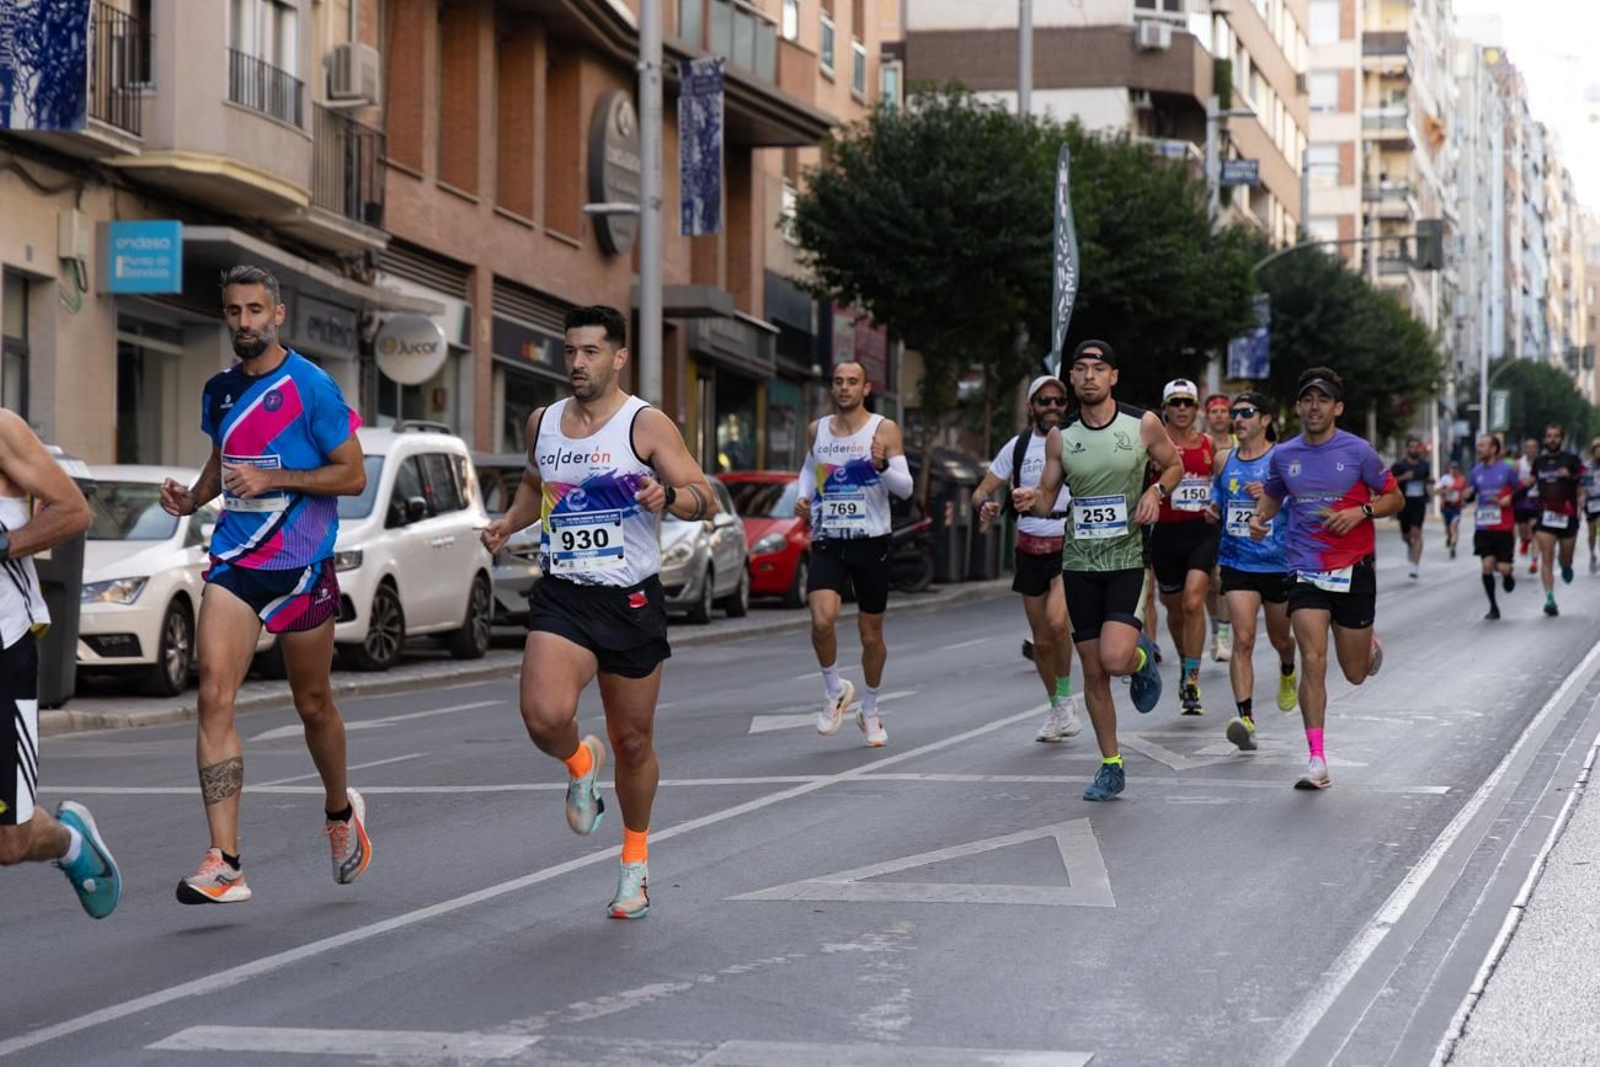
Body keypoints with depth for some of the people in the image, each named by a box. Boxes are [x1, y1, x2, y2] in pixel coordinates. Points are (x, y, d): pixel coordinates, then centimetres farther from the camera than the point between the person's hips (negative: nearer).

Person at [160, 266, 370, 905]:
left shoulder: (310, 386, -8)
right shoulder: (219, 391, 10)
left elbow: (353, 475, -8)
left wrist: (273, 478, -18)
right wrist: (192, 497, 6)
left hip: (302, 565, -4)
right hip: (234, 561, 4)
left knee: (312, 705, 11)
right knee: (214, 697, -13)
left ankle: (340, 811, 42)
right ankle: (225, 864, -17)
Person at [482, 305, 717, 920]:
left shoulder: (646, 425, -7)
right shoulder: (543, 423, 8)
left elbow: (706, 501, -11)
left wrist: (669, 496, -33)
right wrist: (509, 522, 10)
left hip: (632, 600, -2)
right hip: (561, 597, 2)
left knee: (632, 742, 8)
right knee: (544, 716, -23)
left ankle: (636, 859, 31)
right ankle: (580, 764, 13)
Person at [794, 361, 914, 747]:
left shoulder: (884, 429, -4)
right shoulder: (818, 429, 7)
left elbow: (905, 487, -8)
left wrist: (882, 466, -27)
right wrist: (803, 496, 8)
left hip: (871, 542, -1)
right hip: (827, 543, 1)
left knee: (871, 634, 9)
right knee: (822, 620, -22)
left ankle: (869, 711, 30)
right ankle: (834, 689, 4)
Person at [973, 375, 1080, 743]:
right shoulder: (1018, 446, 6)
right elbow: (983, 490, 8)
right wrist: (986, 505, -15)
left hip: (1070, 546, -3)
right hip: (1030, 549, 3)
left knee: (1056, 622, -25)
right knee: (1041, 640, 8)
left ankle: (1066, 699, -5)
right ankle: (1056, 708, 28)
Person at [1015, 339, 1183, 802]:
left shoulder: (1143, 425, -4)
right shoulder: (1060, 436, 2)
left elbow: (1174, 464, 12)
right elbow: (1047, 498, 9)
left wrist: (1156, 491, -8)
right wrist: (1030, 499, -14)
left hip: (1125, 559, -3)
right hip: (1079, 561, 3)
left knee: (1114, 658, -21)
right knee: (1093, 672, 5)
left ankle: (1142, 656, 16)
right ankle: (1111, 767, 19)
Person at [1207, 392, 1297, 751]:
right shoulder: (1224, 460, 6)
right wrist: (1213, 512, -3)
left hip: (1278, 562, -1)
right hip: (1237, 562, 1)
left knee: (1279, 638, 18)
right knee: (1243, 639, -14)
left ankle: (1287, 674, 54)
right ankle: (1245, 718, -20)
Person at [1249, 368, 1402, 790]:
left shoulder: (1358, 451, -4)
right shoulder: (1284, 455, 4)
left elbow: (1395, 498, 4)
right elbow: (1272, 497, 22)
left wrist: (1361, 511, -14)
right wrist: (1259, 518, 0)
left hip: (1354, 570, -1)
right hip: (1305, 570, 1)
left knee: (1355, 673, 7)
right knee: (1312, 662, -14)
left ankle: (1371, 645, 46)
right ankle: (1317, 760, -13)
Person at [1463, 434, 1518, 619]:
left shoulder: (1507, 469, -4)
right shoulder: (1476, 471, 6)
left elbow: (1519, 491, 4)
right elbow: (1471, 495, 16)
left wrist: (1509, 499, -14)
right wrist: (1467, 495, -6)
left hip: (1504, 528, -3)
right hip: (1483, 527, 3)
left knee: (1503, 568, -8)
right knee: (1487, 565, -7)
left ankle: (1507, 576, 32)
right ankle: (1493, 607, 7)